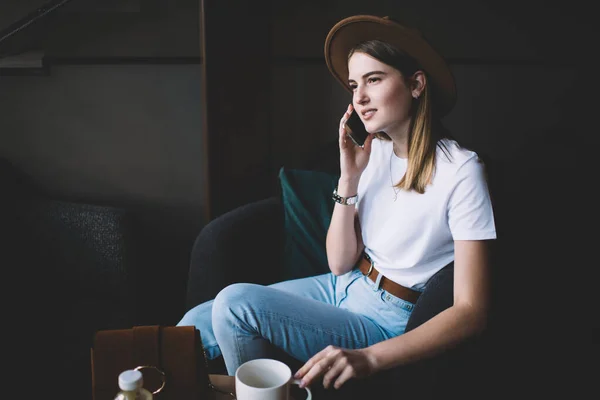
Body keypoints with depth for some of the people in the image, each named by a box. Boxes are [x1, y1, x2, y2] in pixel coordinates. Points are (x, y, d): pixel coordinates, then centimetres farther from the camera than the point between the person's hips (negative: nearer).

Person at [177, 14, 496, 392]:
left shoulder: (461, 170, -19)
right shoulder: (374, 150, 0)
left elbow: (471, 312, -22)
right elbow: (340, 262, 0)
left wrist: (369, 358, -33)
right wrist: (349, 178, -14)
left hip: (386, 323, -6)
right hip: (342, 287, 6)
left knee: (236, 304, -21)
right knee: (198, 323, -6)